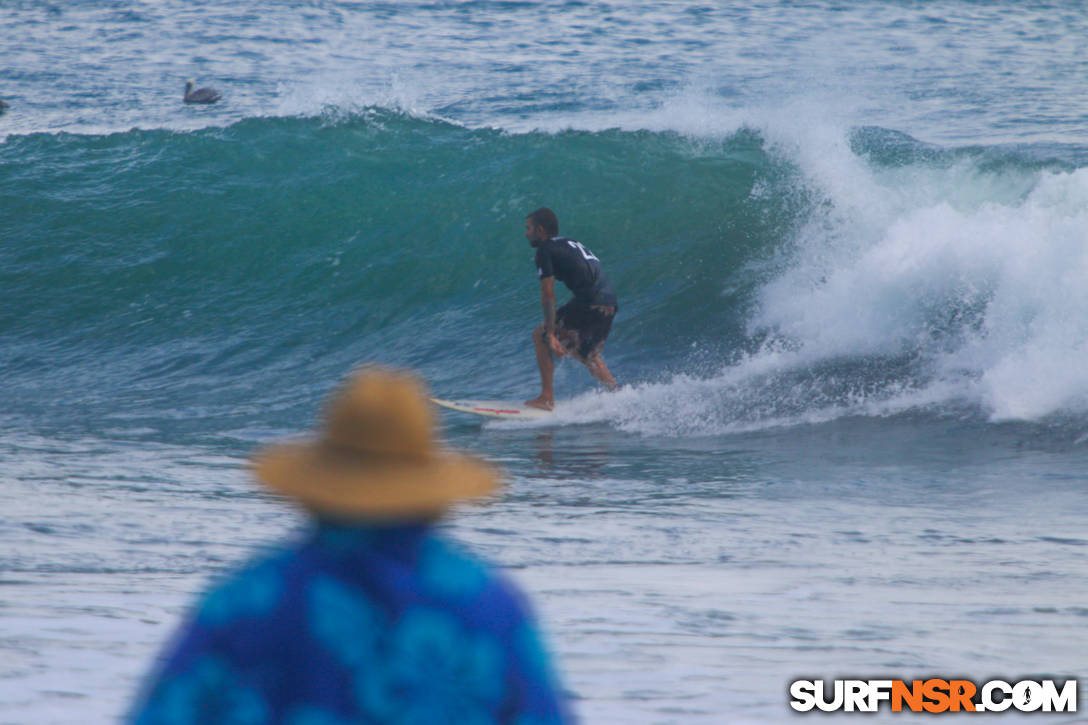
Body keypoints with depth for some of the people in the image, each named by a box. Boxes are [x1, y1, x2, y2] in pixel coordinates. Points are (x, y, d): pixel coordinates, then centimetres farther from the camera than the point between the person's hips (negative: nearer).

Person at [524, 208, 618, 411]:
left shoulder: (545, 250, 2)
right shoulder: (572, 244, 27)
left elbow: (548, 295, -6)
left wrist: (551, 335, -10)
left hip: (590, 303, -8)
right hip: (611, 303, 8)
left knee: (540, 336, 7)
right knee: (586, 354, 29)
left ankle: (547, 398, 3)